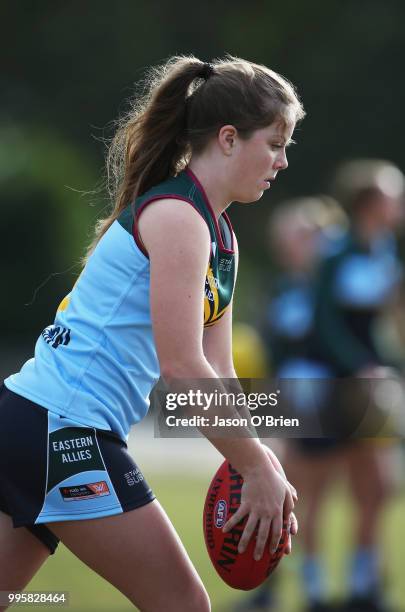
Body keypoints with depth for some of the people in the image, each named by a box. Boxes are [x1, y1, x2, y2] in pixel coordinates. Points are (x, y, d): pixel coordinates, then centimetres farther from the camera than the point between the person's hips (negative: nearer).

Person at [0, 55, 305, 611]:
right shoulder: (176, 215, -14)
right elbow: (181, 366, -20)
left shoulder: (222, 237, 16)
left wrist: (256, 459, -1)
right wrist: (260, 469, -15)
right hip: (64, 431, -10)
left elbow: (216, 372, 13)